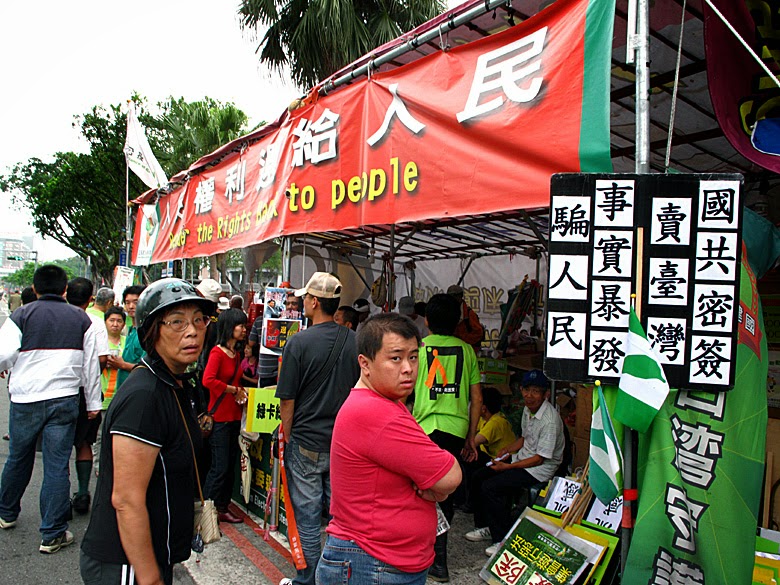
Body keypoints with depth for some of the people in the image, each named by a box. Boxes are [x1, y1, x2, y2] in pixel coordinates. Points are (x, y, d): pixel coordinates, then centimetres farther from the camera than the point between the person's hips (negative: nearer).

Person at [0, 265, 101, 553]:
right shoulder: (81, 319, 3)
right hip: (65, 400, 0)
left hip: (25, 399, 0)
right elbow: (91, 364, 6)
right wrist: (93, 403, 13)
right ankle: (52, 534, 8)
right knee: (57, 465, 3)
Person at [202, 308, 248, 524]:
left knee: (231, 465, 14)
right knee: (219, 467, -3)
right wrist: (234, 390, -19)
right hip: (219, 417, -8)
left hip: (234, 416, 8)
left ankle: (222, 507, 26)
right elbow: (208, 380, -27)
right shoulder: (217, 352, -14)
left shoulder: (236, 353, 12)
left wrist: (241, 391, 4)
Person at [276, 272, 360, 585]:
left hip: (307, 443, -4)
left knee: (307, 518, 9)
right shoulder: (355, 341, -3)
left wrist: (287, 438, 5)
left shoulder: (299, 342, -14)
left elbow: (287, 400, -10)